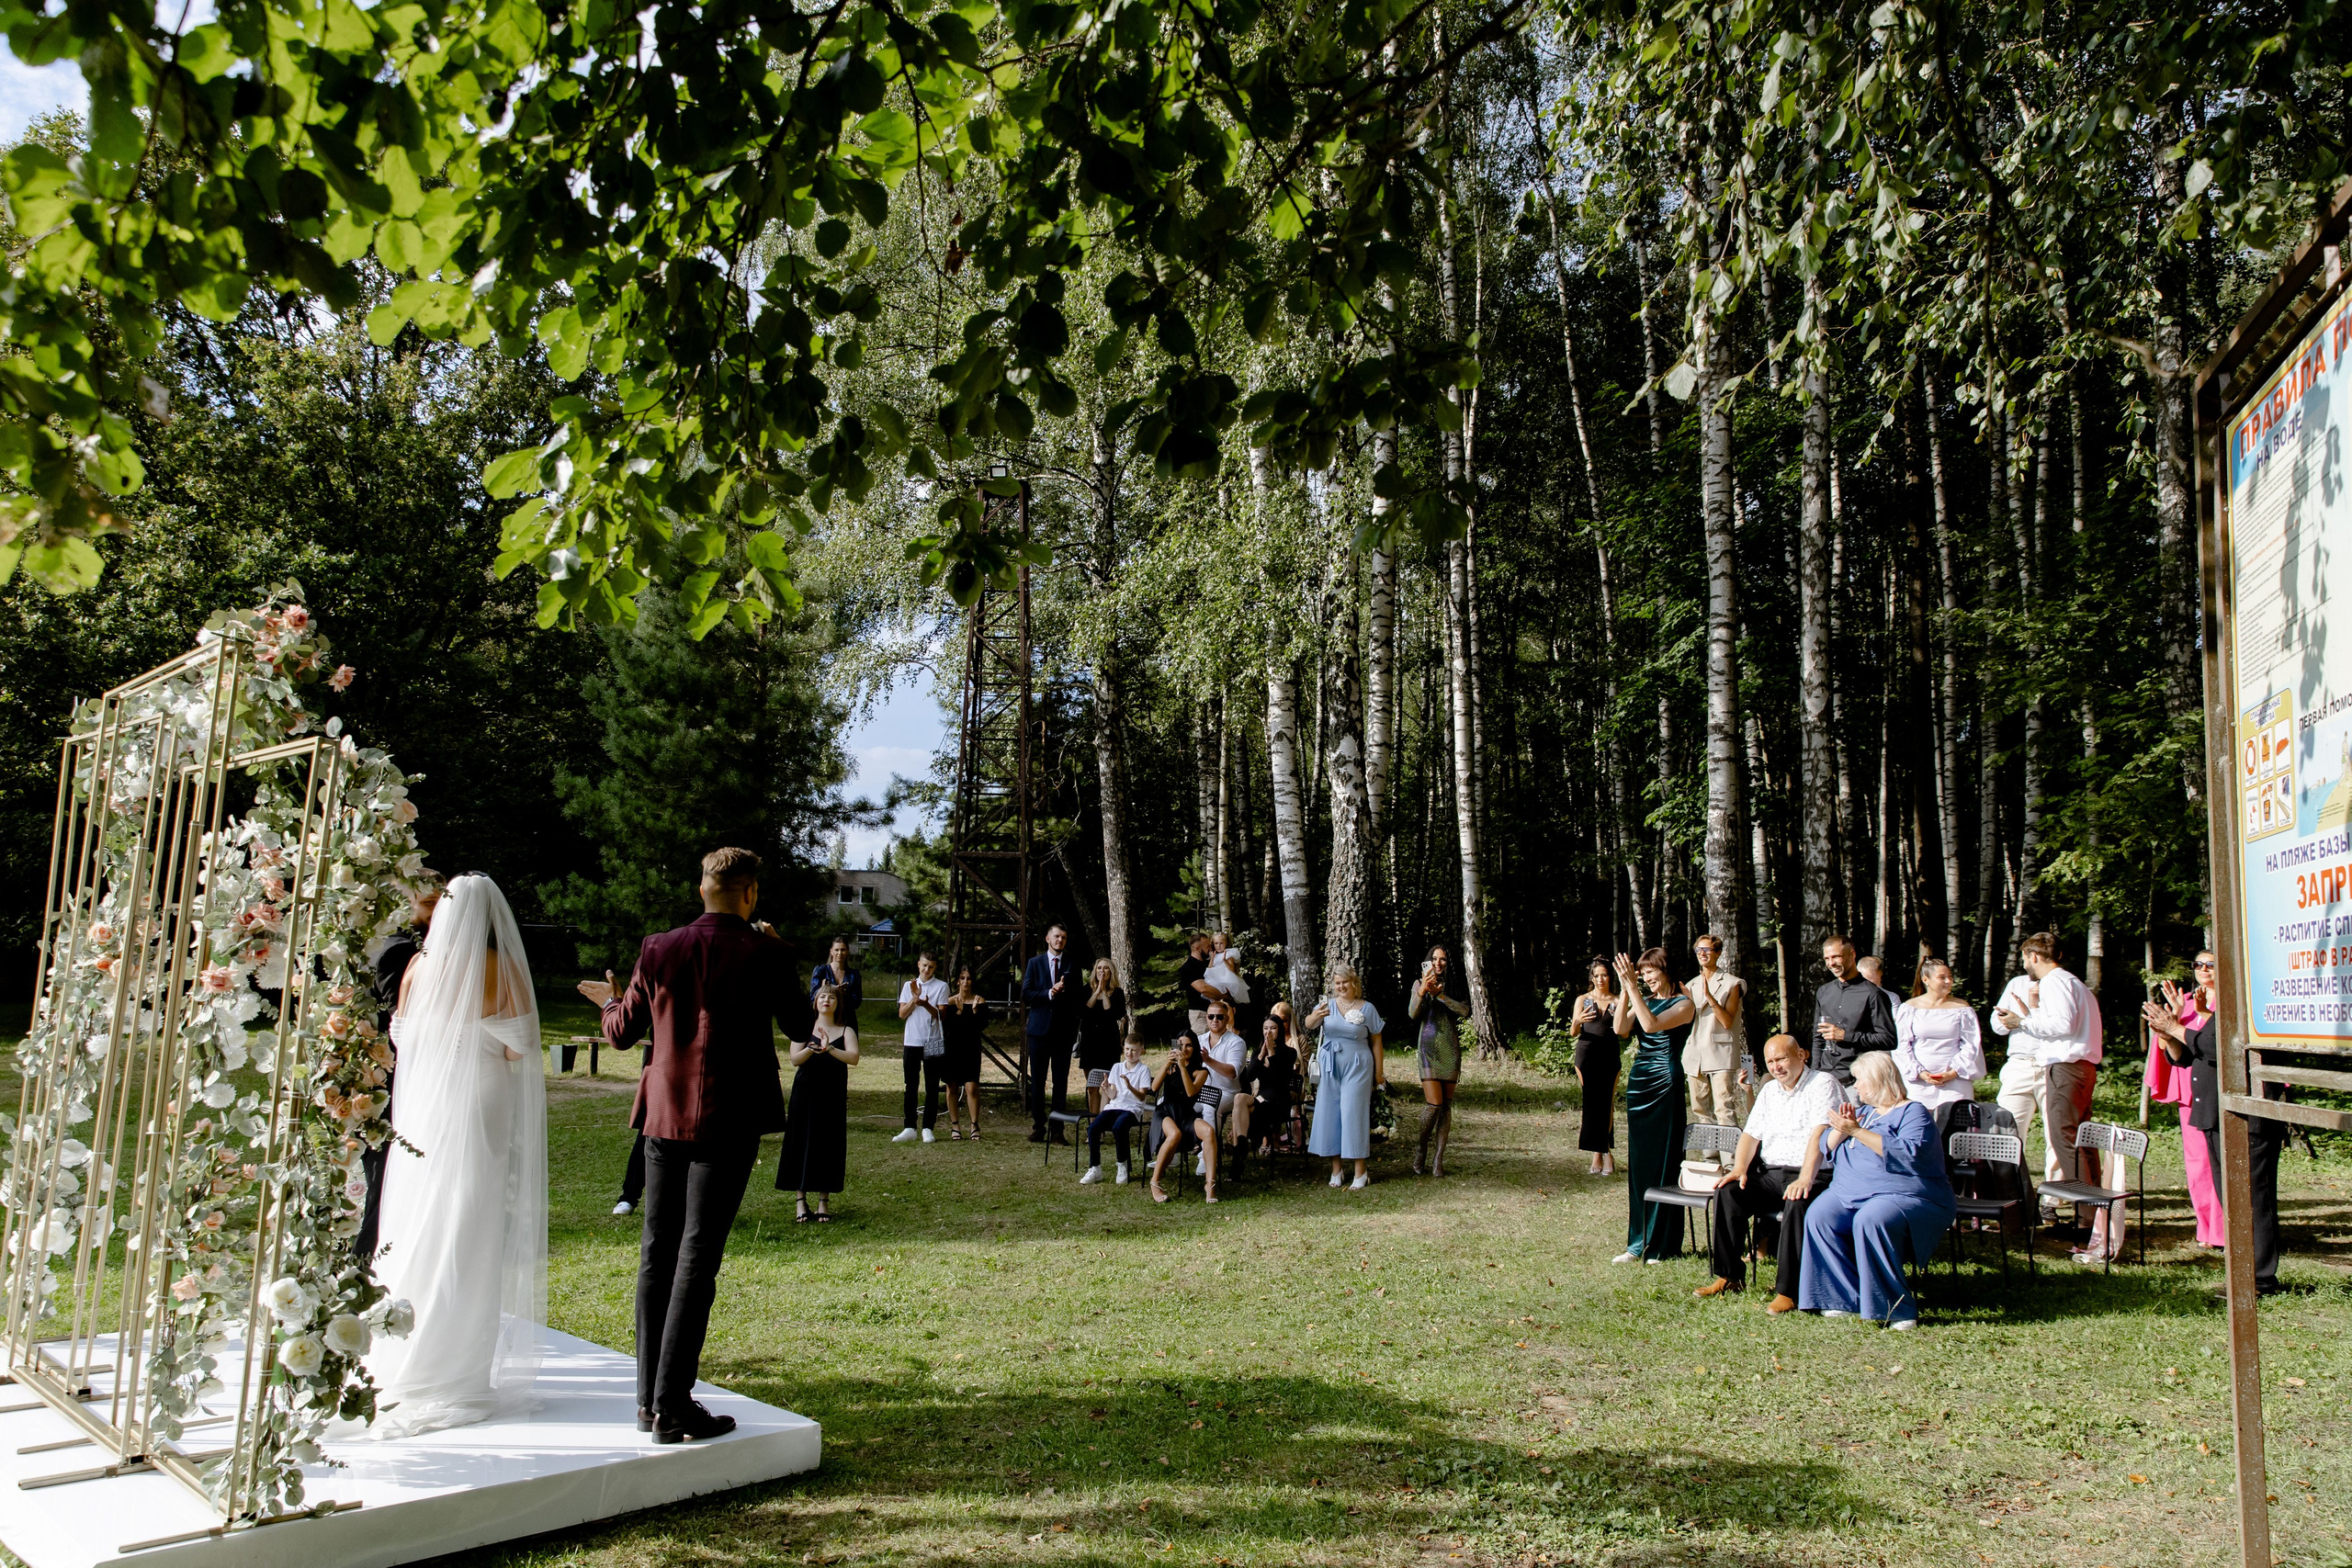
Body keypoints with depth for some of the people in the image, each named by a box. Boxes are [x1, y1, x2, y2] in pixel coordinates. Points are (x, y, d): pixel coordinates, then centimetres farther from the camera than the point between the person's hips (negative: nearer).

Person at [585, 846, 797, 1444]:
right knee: (699, 1257, -1)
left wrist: (609, 1002, 31)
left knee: (657, 1253, 13)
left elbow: (622, 1033, 9)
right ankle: (672, 1407, 1)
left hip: (664, 1119, 4)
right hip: (729, 1123, -4)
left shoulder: (659, 950, -1)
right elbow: (793, 1020, 7)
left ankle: (649, 1398, 20)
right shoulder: (763, 954, -10)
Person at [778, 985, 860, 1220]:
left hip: (833, 1096, 0)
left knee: (829, 1145, 1)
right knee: (802, 1143, -1)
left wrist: (829, 1049, -28)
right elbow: (795, 1059, -8)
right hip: (805, 1093, 0)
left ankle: (823, 1201, 10)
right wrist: (811, 1049, -29)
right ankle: (801, 1201, 8)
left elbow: (853, 1058, -13)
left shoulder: (845, 1031, 5)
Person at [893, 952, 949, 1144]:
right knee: (910, 1086, 2)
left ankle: (928, 1128, 4)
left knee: (932, 1087, 0)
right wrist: (915, 998, -12)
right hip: (911, 1041, 2)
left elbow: (942, 1015, -3)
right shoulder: (908, 986, 10)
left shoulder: (941, 986, 2)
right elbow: (902, 1014, 3)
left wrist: (926, 1005, -20)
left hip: (933, 1043, -2)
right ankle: (909, 1128, 4)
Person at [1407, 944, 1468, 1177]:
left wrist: (1439, 994, -16)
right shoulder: (1419, 984, 6)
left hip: (1450, 1047, 2)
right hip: (1429, 1046, -2)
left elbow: (1465, 1011, -8)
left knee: (1446, 1105, 2)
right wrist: (1422, 991, -23)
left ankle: (1439, 1157, 7)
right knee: (1433, 1103, -13)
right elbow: (1412, 1014, -7)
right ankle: (1421, 1149, 8)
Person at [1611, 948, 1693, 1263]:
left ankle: (1662, 1246, 6)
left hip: (1665, 1086, -7)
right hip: (1638, 1083, 7)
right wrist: (1625, 989, -8)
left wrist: (1632, 986, -22)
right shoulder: (1644, 1000, 13)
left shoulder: (1683, 1004, -6)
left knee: (1663, 1165, -1)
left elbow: (1651, 1024, -23)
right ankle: (1639, 1243, 16)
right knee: (1638, 1164, 9)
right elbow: (1621, 1029, -3)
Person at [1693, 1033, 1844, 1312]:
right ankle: (1730, 1276, -8)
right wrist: (1739, 1169, -3)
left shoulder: (1822, 1084, -4)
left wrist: (1805, 1179, -29)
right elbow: (1751, 1134, 16)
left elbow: (1819, 1134, -17)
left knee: (1797, 1202, -37)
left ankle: (1788, 1291, -30)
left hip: (1811, 1175, -6)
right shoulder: (1769, 1090, 20)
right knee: (1728, 1192, -17)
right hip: (1770, 1174, 7)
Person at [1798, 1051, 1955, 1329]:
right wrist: (1841, 1129, -3)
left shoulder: (1913, 1112, 0)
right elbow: (1827, 1146, 19)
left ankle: (1896, 1308, -27)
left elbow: (1909, 1153, -20)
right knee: (1819, 1216, -22)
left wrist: (1858, 1131, -21)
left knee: (1870, 1221, -37)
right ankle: (1845, 1298, -19)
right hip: (1852, 1191, 7)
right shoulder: (1863, 1111, 23)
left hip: (1905, 1193, -7)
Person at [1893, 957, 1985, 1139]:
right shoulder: (1909, 1008, 5)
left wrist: (1953, 1072, -8)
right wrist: (1920, 1073, -8)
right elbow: (1902, 1045, 3)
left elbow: (1971, 1045, 3)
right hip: (1919, 1083, 0)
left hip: (1954, 1082, 0)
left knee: (1952, 1129, -11)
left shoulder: (1962, 1009, 6)